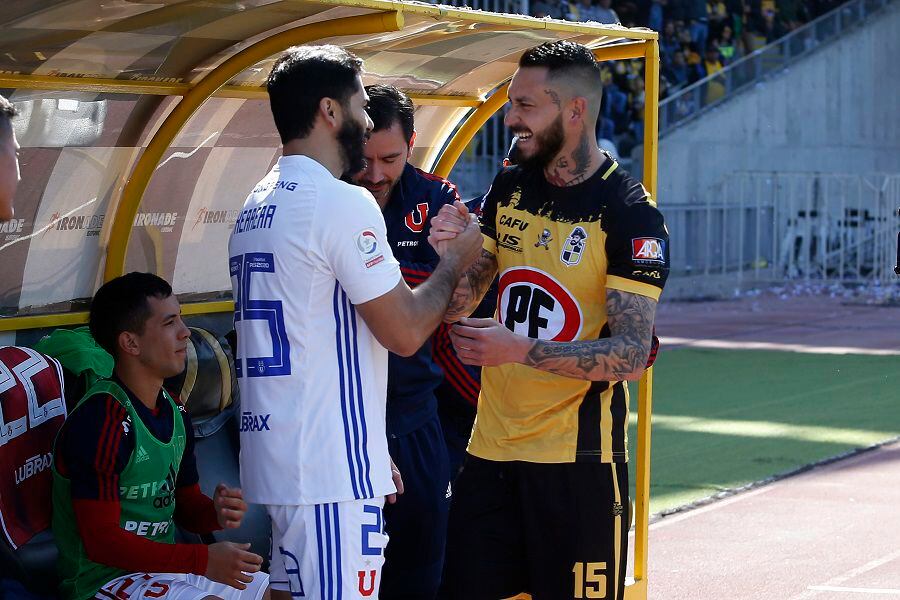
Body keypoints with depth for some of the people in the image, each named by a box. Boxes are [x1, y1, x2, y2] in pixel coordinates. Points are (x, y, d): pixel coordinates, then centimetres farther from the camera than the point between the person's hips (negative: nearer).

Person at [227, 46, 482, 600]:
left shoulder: (256, 206, 16)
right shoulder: (342, 202, -13)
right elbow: (405, 332, -13)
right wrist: (456, 262, 4)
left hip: (276, 453, 9)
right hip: (331, 468, -9)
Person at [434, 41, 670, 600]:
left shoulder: (630, 213, -11)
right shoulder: (509, 188, 8)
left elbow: (631, 354, -17)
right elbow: (460, 304, 10)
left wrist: (519, 349, -27)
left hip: (578, 458, -5)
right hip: (492, 446, 6)